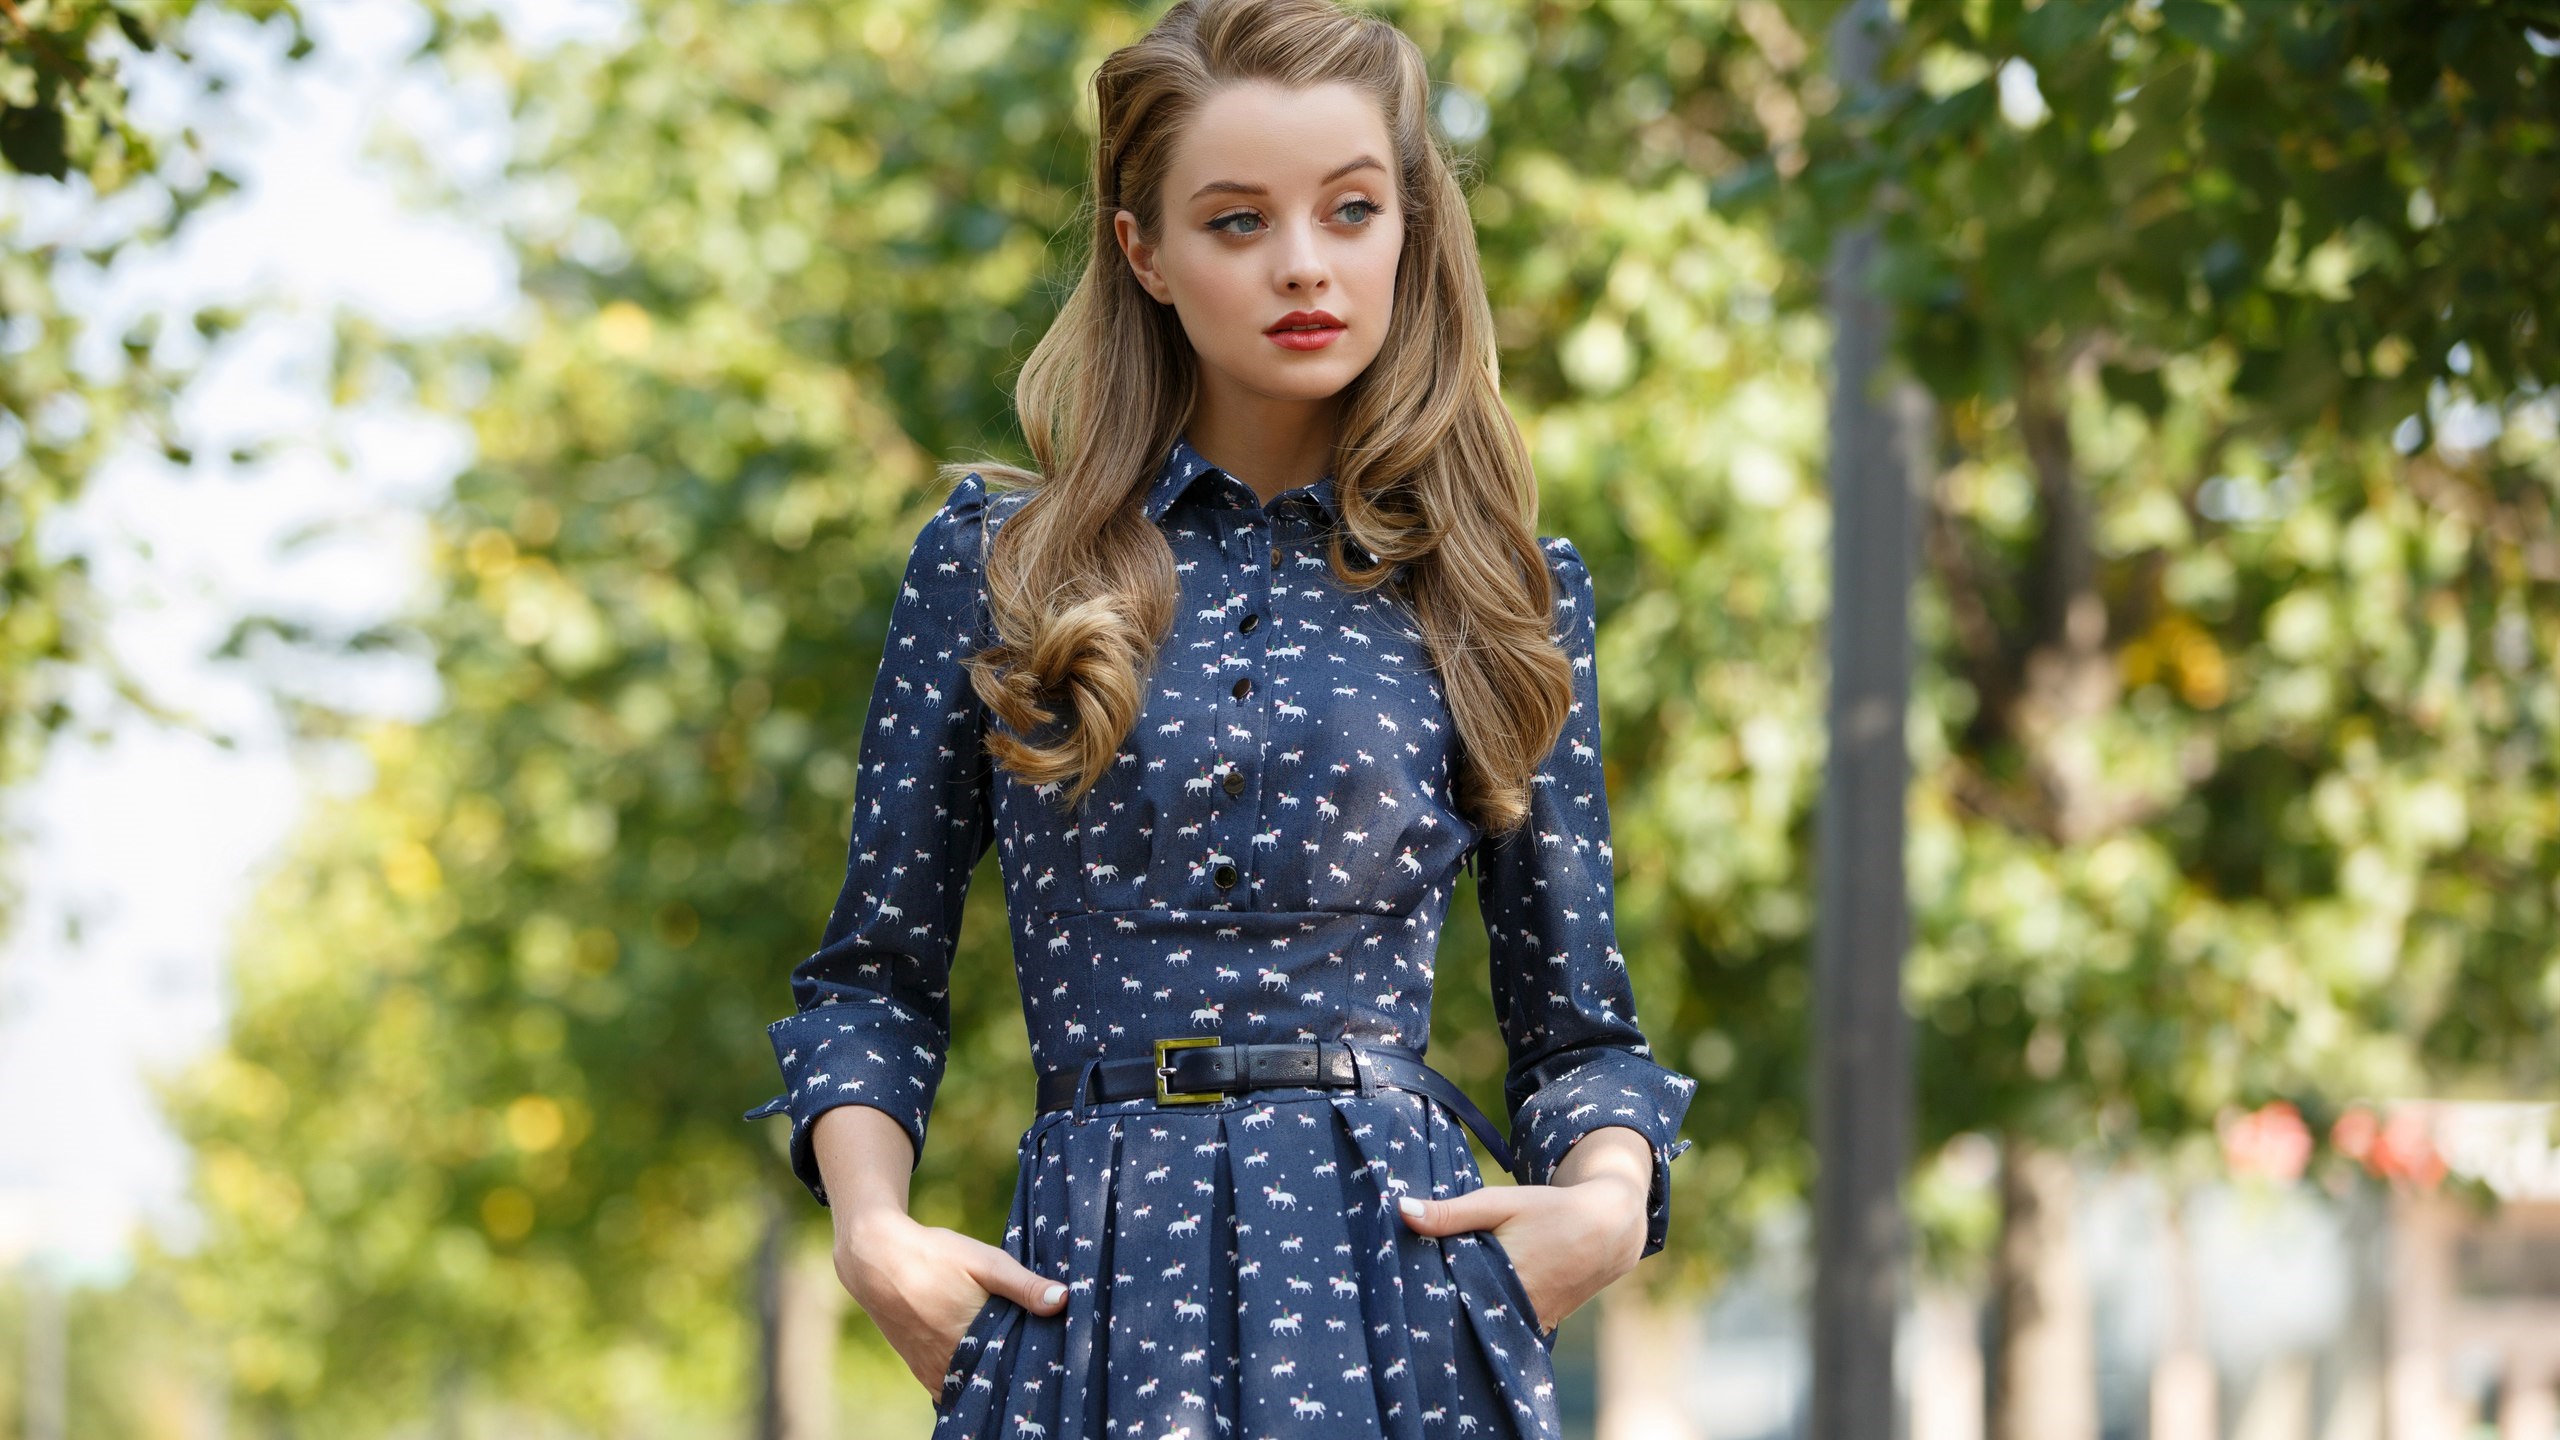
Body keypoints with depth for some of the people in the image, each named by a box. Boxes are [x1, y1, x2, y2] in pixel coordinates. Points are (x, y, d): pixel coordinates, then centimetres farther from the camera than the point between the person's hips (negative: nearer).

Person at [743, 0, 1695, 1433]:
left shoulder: (1504, 597, 8)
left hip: (1405, 1265, 0)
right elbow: (877, 973, 12)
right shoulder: (996, 563, 7)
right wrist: (874, 1230, -4)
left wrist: (1606, 1200, -9)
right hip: (1092, 1296, 0)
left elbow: (1578, 1024, 12)